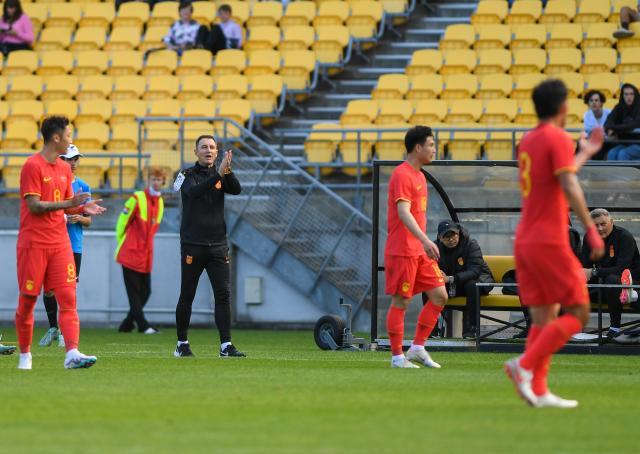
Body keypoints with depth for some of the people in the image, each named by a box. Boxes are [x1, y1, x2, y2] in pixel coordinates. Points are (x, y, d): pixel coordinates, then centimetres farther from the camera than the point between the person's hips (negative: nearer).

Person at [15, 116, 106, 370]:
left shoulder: (64, 169, 13)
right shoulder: (33, 166, -9)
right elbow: (34, 206, -16)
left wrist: (83, 208, 0)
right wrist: (69, 204, -21)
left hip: (60, 243, 6)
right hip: (33, 242, -6)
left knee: (68, 297, -9)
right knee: (27, 300, 4)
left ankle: (72, 353, -19)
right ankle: (24, 354, 20)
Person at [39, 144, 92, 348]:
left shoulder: (83, 187, 8)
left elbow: (88, 220, 10)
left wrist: (79, 218, -11)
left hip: (74, 245, 1)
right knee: (49, 288, 2)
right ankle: (53, 328, 18)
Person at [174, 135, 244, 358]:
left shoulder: (220, 175, 10)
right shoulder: (188, 175, 0)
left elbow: (236, 189, -9)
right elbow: (194, 191, -22)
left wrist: (228, 172, -29)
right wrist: (219, 174, -32)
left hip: (218, 245, 3)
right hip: (192, 245, -3)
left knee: (223, 294, -5)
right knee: (187, 296, 3)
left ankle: (226, 345, -7)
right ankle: (182, 344, 14)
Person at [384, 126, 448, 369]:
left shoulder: (419, 176, 17)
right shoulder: (402, 175, -13)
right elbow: (403, 212, -25)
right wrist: (425, 240, -36)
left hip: (420, 251, 9)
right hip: (401, 251, -9)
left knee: (439, 296, 4)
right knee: (401, 302, -3)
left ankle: (417, 348, 11)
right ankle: (397, 356, 4)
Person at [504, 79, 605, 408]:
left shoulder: (528, 140, 16)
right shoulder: (559, 139, -10)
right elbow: (569, 188, -21)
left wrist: (584, 154, 38)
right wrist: (591, 230, -22)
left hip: (524, 242, 8)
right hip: (550, 243, -8)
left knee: (544, 316, 8)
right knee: (578, 314, -4)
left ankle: (538, 391, 1)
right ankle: (525, 365, -16)